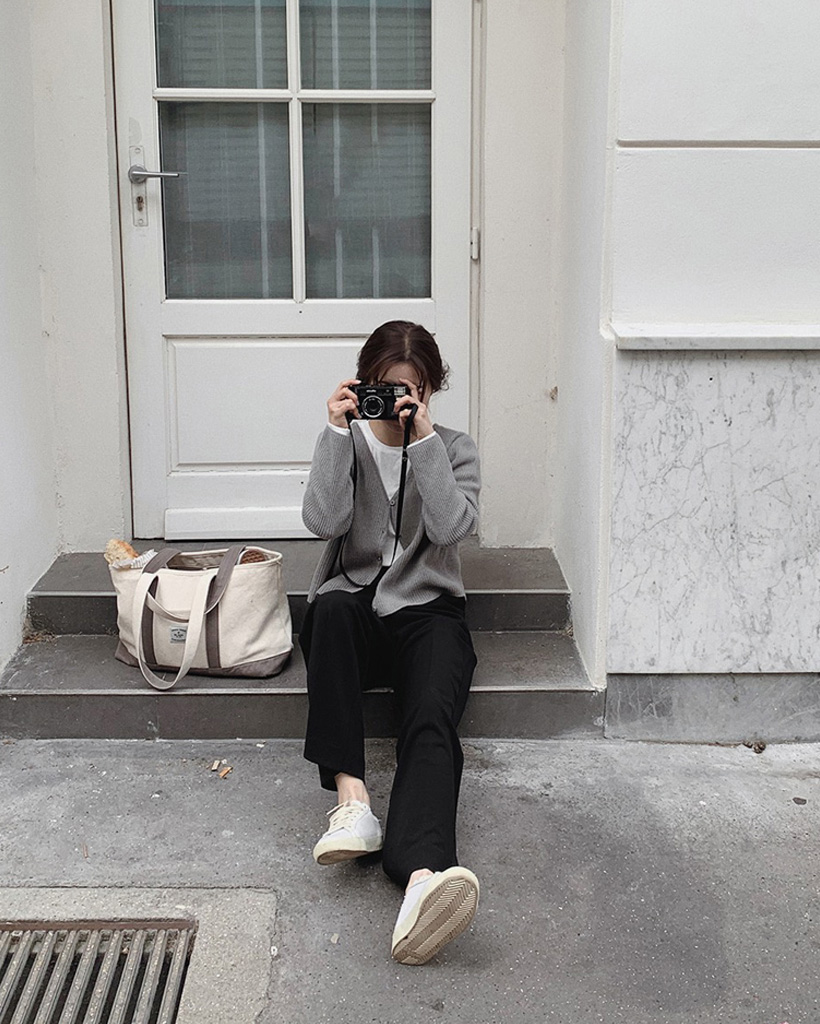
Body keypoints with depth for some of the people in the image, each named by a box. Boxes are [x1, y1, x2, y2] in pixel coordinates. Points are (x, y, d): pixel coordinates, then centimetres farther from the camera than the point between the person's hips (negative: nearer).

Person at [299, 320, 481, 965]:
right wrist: (339, 432, -14)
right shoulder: (347, 441, 10)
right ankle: (351, 797, -44)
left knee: (431, 722, -32)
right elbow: (323, 521, -9)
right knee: (332, 606, -38)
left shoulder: (455, 448, 9)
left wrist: (424, 439, -15)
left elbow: (452, 527, -10)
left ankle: (423, 875, -59)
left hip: (427, 610, -1)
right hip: (356, 610, 1)